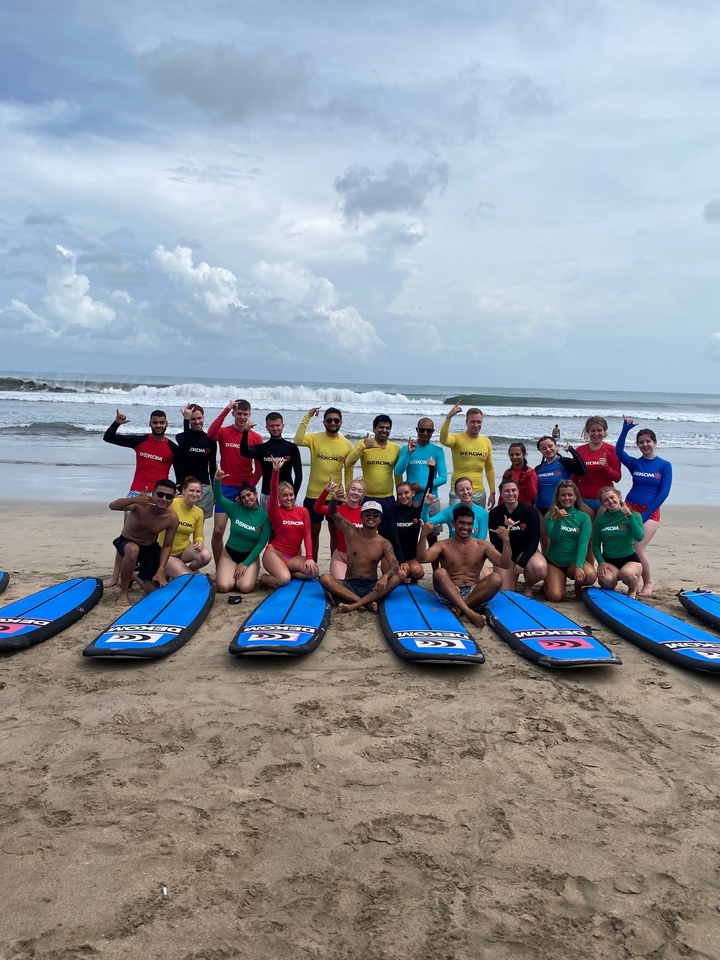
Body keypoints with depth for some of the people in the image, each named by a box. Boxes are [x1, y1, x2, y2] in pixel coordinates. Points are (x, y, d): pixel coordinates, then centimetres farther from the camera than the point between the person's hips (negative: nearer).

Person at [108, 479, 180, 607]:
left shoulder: (172, 518, -21)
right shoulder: (141, 505, -31)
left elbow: (167, 546, -10)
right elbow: (112, 506, -47)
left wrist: (161, 570, -20)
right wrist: (133, 499, -65)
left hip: (150, 547, 3)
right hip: (127, 542, -3)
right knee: (133, 550, -42)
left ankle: (139, 577, 36)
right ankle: (123, 593, -19)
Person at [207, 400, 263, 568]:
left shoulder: (256, 438, 0)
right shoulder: (224, 432, -2)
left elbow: (259, 468, 1)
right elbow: (210, 434, -27)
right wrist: (226, 409, -26)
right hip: (226, 487, 0)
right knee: (218, 531, -4)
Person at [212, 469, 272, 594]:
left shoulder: (264, 517, -6)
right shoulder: (235, 509, -3)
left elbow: (261, 544, -7)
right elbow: (218, 498, -17)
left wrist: (246, 564, -13)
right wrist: (217, 481, -37)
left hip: (250, 556, -1)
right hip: (229, 553, 1)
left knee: (245, 587, -27)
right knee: (224, 587, -23)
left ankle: (246, 573, 9)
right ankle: (230, 573, 13)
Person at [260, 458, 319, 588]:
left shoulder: (303, 511, 5)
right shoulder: (275, 511, -4)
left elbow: (307, 535, -2)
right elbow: (272, 492, -21)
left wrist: (309, 558, -14)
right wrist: (276, 471, -36)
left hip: (293, 556, 4)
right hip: (274, 553, -4)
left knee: (314, 571, -21)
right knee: (284, 579, -32)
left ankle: (282, 571, -1)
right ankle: (265, 578, 2)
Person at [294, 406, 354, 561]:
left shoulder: (347, 444, 1)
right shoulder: (315, 438, -4)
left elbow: (348, 471, 6)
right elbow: (298, 440, -25)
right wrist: (307, 417, -26)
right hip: (314, 495, -1)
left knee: (336, 532, 11)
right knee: (313, 531, 10)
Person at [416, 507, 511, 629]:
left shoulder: (483, 546, 10)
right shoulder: (443, 545, 5)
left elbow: (505, 564, -1)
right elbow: (422, 559, -11)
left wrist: (506, 540, -15)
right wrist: (423, 536, -25)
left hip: (474, 593, 1)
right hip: (449, 594, -1)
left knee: (496, 579, -24)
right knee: (439, 572, -31)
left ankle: (459, 608, -29)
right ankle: (469, 612, -44)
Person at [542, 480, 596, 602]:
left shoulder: (584, 517, -4)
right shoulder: (551, 516, -3)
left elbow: (583, 544, -14)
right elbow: (554, 538, -15)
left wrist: (579, 566, -27)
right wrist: (558, 520, -31)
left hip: (574, 560, 0)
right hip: (553, 562, 0)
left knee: (590, 575, -33)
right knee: (555, 597, -19)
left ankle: (578, 585, 7)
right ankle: (561, 579, 20)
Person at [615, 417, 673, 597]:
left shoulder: (665, 465, -1)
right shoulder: (634, 463, 4)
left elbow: (664, 492, -7)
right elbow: (618, 451, -16)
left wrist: (646, 514, -11)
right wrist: (625, 430, -25)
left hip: (651, 512, -3)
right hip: (629, 508, 3)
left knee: (638, 550, -8)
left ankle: (648, 582, 16)